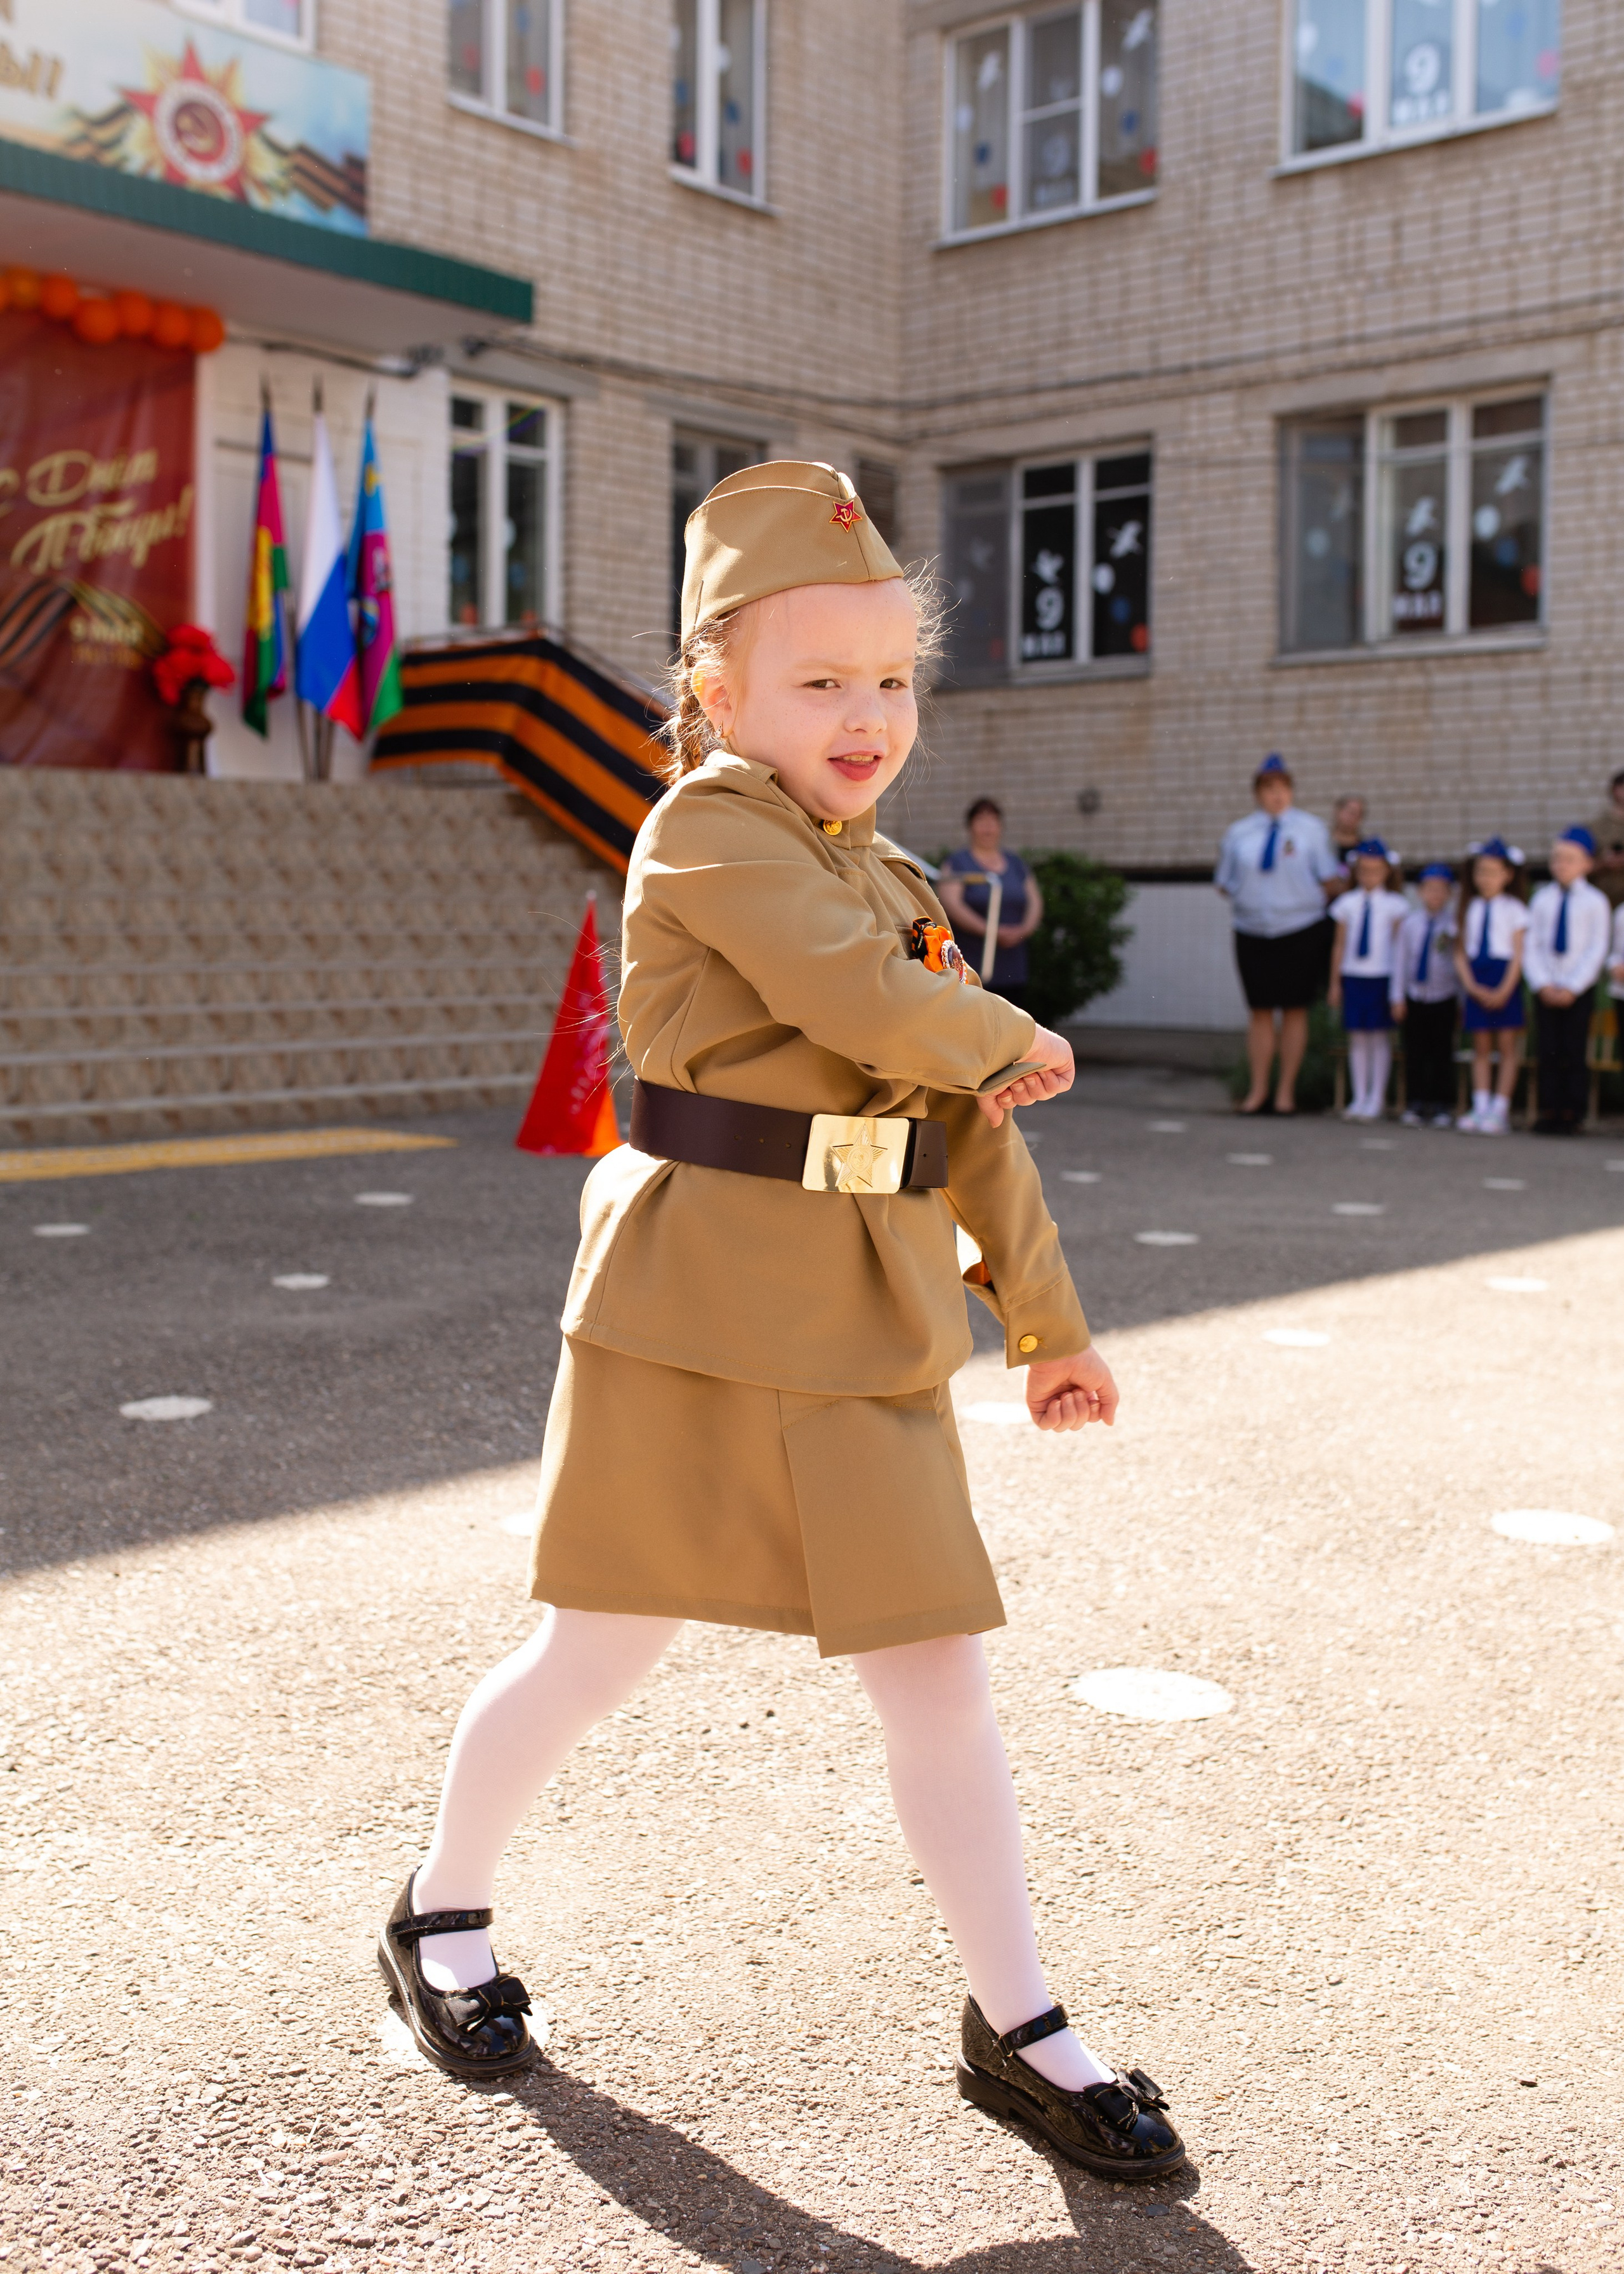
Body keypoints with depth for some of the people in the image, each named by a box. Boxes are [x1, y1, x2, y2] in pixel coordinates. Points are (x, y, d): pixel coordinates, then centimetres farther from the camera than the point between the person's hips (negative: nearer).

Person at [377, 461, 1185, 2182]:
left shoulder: (894, 880, 15)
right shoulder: (707, 831, -8)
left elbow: (972, 1122, 18)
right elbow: (869, 1008, -22)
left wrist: (1047, 1320, 17)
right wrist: (1016, 1039, -3)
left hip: (869, 1331, 6)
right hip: (695, 1311, -6)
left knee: (936, 1669, 7)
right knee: (601, 1655, 7)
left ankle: (1016, 2024, 21)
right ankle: (443, 1914, 33)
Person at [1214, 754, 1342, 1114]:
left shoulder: (1311, 829, 4)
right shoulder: (1238, 833, 8)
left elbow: (1330, 878, 5)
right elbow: (1224, 883, 14)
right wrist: (1243, 902, 4)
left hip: (1301, 931, -2)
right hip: (1253, 932, 2)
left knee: (1294, 1011, 2)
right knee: (1259, 1012, 5)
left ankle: (1286, 1091, 10)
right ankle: (1258, 1091, 13)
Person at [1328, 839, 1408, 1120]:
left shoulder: (1394, 905, 1)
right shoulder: (1348, 904, 7)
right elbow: (1340, 945, 10)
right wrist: (1335, 982, 8)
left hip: (1382, 976, -2)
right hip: (1352, 976, 2)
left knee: (1380, 1036, 1)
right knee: (1357, 1036, 5)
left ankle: (1377, 1099, 9)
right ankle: (1359, 1097, 13)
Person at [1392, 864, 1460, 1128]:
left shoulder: (1454, 924, -4)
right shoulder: (1410, 923, 1)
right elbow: (1400, 959, 4)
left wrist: (1463, 1000, -1)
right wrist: (1398, 997, 3)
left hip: (1444, 999, -1)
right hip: (1415, 996, 1)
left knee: (1442, 1054, 4)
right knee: (1415, 1053, 4)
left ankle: (1442, 1108, 11)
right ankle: (1415, 1106, 10)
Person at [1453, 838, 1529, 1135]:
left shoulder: (1514, 908, 0)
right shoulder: (1470, 908, 10)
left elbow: (1519, 953, -5)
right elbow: (1460, 952, 7)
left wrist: (1504, 990, -13)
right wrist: (1472, 986, -6)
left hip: (1505, 981, -3)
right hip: (1477, 984, 3)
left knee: (1508, 1046, -2)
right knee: (1481, 1047, 5)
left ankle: (1500, 1111, -1)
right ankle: (1480, 1108, 6)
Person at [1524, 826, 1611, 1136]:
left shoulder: (1595, 902, -1)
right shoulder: (1542, 899, 7)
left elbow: (1597, 950, -4)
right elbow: (1532, 945, 6)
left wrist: (1572, 988, -12)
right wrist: (1542, 984, -7)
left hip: (1579, 990, -2)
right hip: (1546, 989, 2)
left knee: (1574, 1053, -2)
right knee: (1549, 1052, 2)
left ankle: (1573, 1114, 2)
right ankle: (1549, 1112, 6)